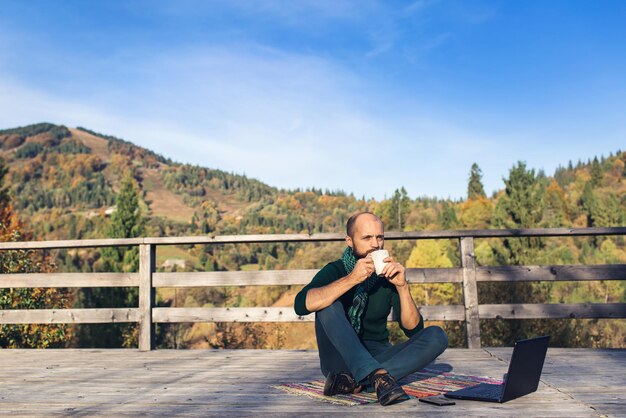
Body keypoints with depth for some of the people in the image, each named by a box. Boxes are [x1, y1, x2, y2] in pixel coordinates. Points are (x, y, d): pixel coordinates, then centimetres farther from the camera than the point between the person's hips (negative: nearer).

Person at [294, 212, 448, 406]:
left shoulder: (388, 275, 1)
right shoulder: (335, 270, -5)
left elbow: (413, 330, -6)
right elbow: (301, 305, -26)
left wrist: (403, 286, -20)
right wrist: (351, 279, -31)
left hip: (377, 358, 3)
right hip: (341, 360, -3)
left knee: (437, 335, -18)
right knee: (329, 305, -26)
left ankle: (356, 382, -30)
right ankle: (378, 376, -39)